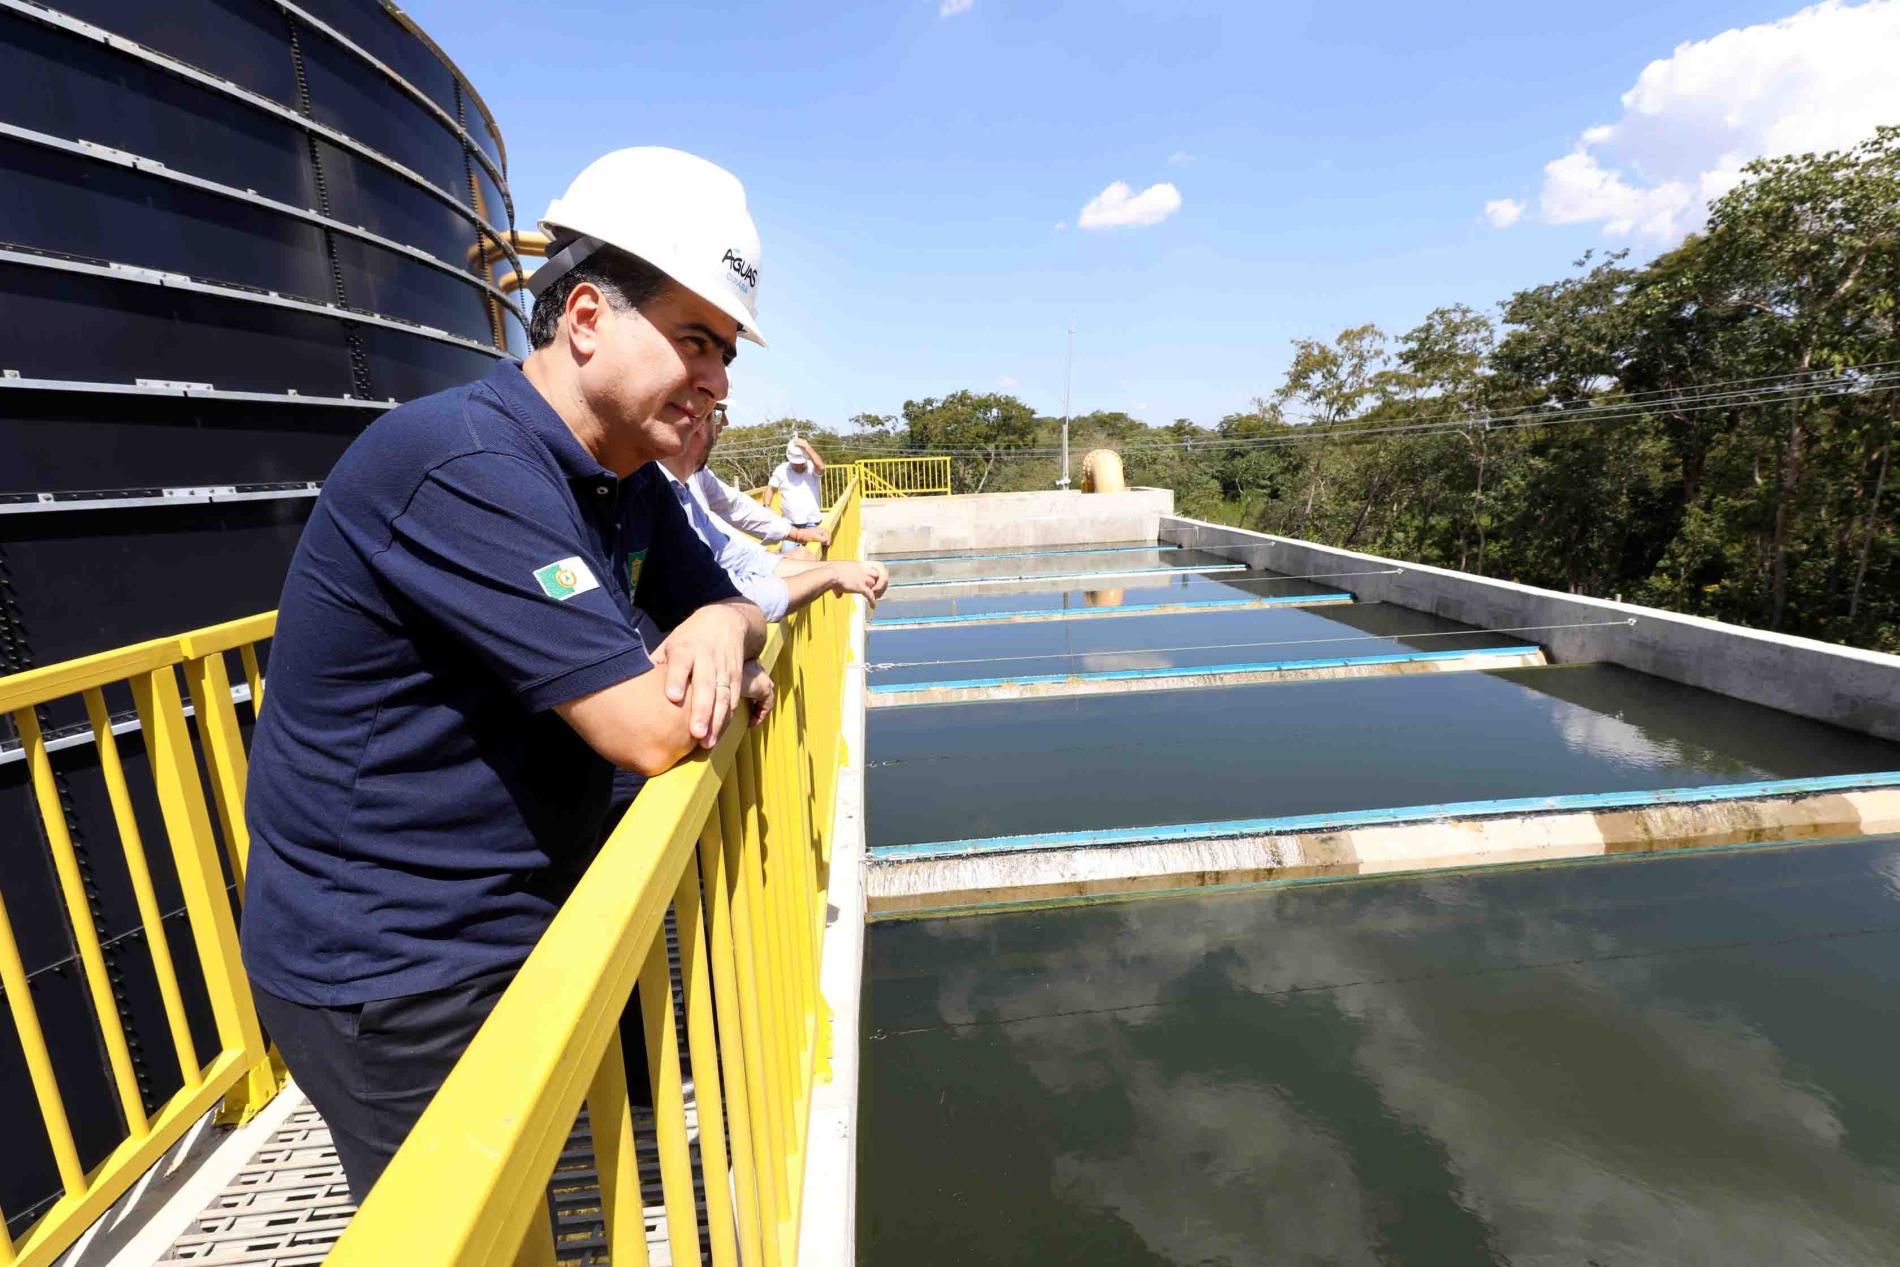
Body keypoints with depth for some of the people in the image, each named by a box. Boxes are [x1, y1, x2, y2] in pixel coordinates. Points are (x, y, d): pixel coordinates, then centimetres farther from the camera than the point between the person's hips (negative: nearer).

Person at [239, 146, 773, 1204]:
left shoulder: (629, 481, 2)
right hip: (392, 979, -7)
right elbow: (655, 730, -31)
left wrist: (723, 629, -16)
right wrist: (729, 675, -8)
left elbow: (720, 604, 9)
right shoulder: (464, 466, -27)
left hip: (521, 928, 8)